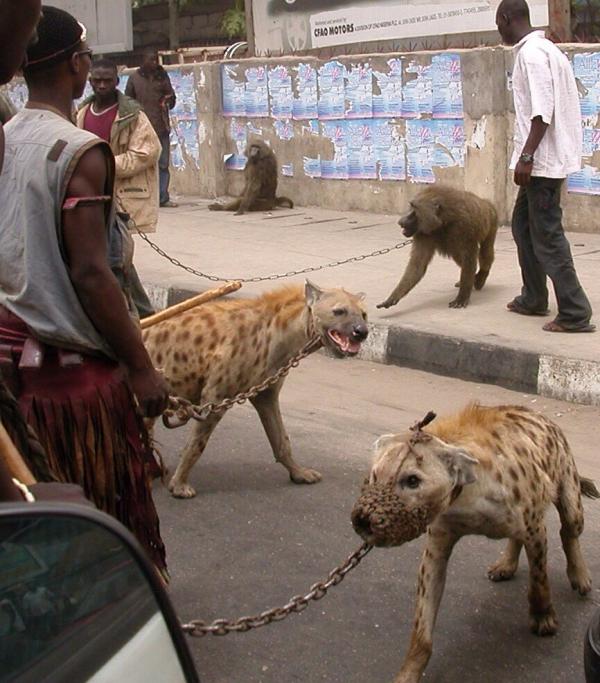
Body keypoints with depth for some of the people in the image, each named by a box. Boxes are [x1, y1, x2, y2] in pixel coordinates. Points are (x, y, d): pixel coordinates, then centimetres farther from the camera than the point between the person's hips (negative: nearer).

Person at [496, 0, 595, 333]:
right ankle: (534, 299, 29)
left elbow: (543, 111, -23)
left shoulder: (531, 53, -15)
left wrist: (526, 156, -23)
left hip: (543, 159, -11)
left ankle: (575, 315, -6)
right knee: (523, 224, 20)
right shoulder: (546, 48, 17)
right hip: (545, 159, 11)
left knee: (547, 236, -8)